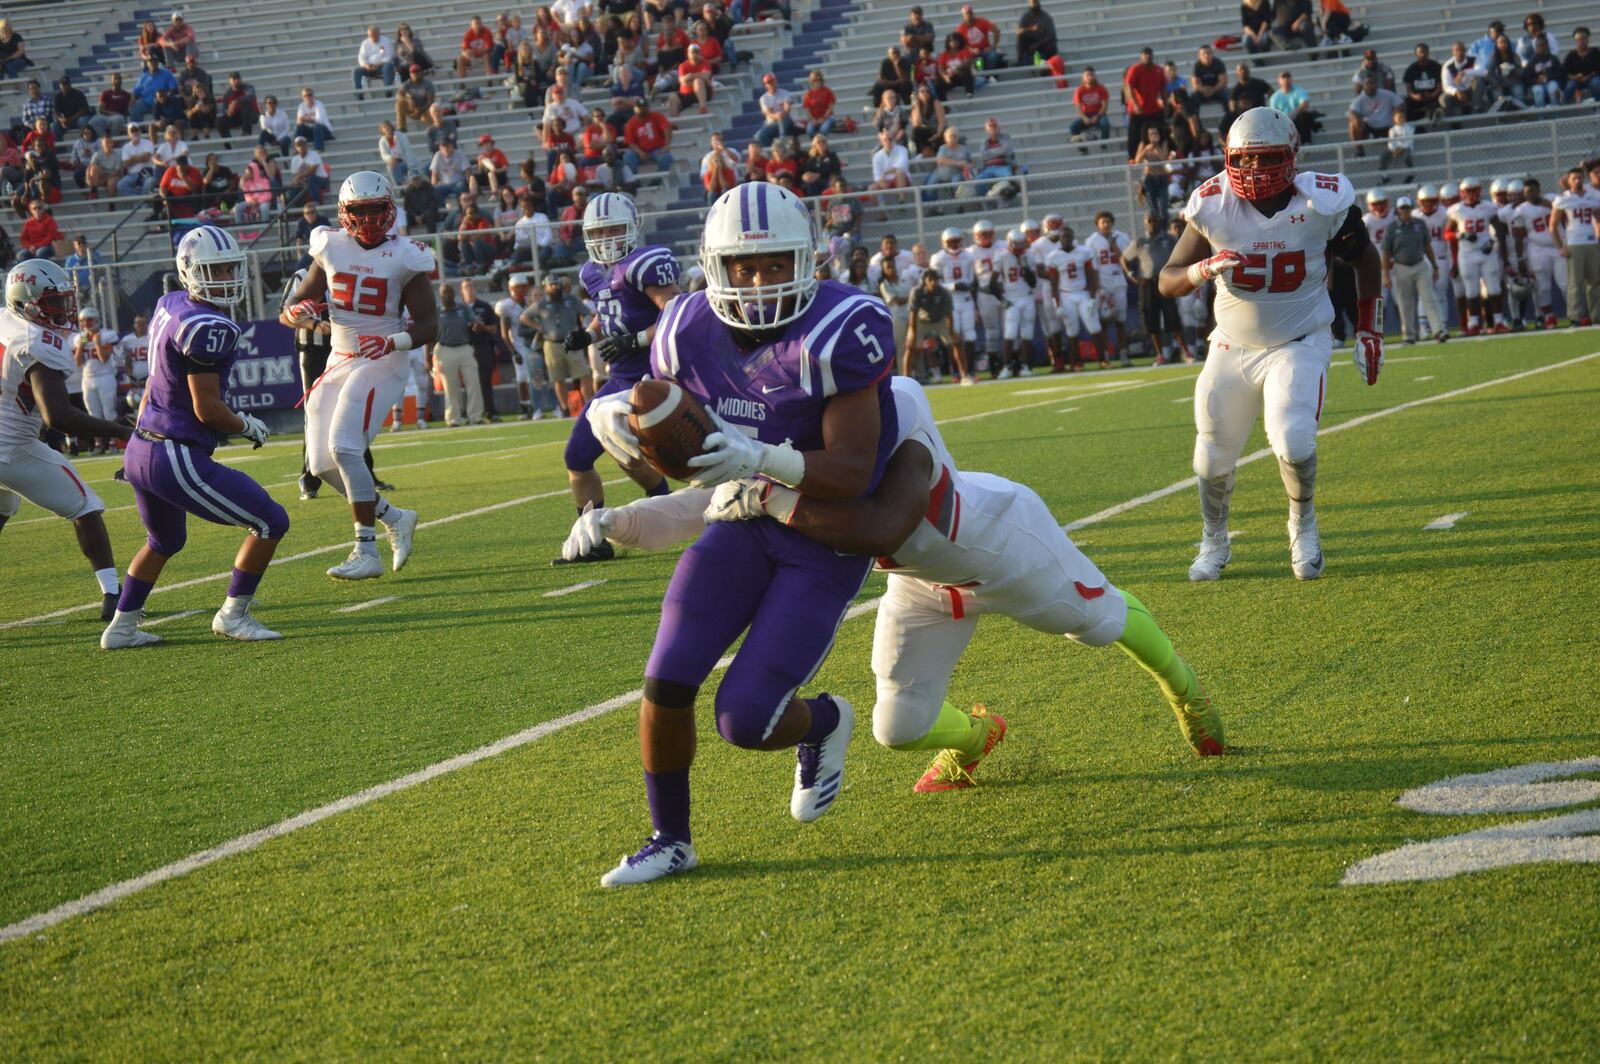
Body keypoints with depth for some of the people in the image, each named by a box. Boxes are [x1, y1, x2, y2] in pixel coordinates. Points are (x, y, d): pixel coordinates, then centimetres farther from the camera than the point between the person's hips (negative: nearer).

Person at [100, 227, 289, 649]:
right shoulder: (209, 328, -20)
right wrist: (248, 426, 0)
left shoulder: (169, 306, 8)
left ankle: (120, 628, 37)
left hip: (140, 451, 10)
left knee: (163, 542, 33)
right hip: (177, 459, -10)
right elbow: (207, 410, -19)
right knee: (271, 522, 1)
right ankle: (233, 615, 11)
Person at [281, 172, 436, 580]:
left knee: (344, 448, -21)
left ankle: (367, 552, -15)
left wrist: (393, 342, -27)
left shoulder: (404, 257, -8)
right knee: (324, 465, 2)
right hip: (340, 362, 6)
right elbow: (288, 312, 6)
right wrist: (297, 312, -19)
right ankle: (394, 519, 21)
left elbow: (428, 325, -8)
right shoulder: (331, 249, 3)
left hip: (381, 362, -6)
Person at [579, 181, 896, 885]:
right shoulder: (691, 333, -8)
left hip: (828, 541, -4)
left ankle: (823, 723, 26)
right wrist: (612, 417, -17)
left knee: (745, 719, -11)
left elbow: (851, 473, -25)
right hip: (745, 520, 5)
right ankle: (670, 840, 14)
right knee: (666, 683, -8)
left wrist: (758, 460, -40)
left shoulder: (839, 332, -24)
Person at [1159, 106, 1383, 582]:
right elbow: (1167, 281, -11)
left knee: (1293, 442, -22)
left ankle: (1304, 524, 8)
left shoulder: (1322, 203, -15)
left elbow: (1365, 260, 3)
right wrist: (1203, 270, -33)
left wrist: (1368, 332, 5)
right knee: (1214, 458, 8)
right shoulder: (1213, 206, -13)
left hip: (1300, 343, -2)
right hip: (1232, 347, 2)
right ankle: (1214, 543, 35)